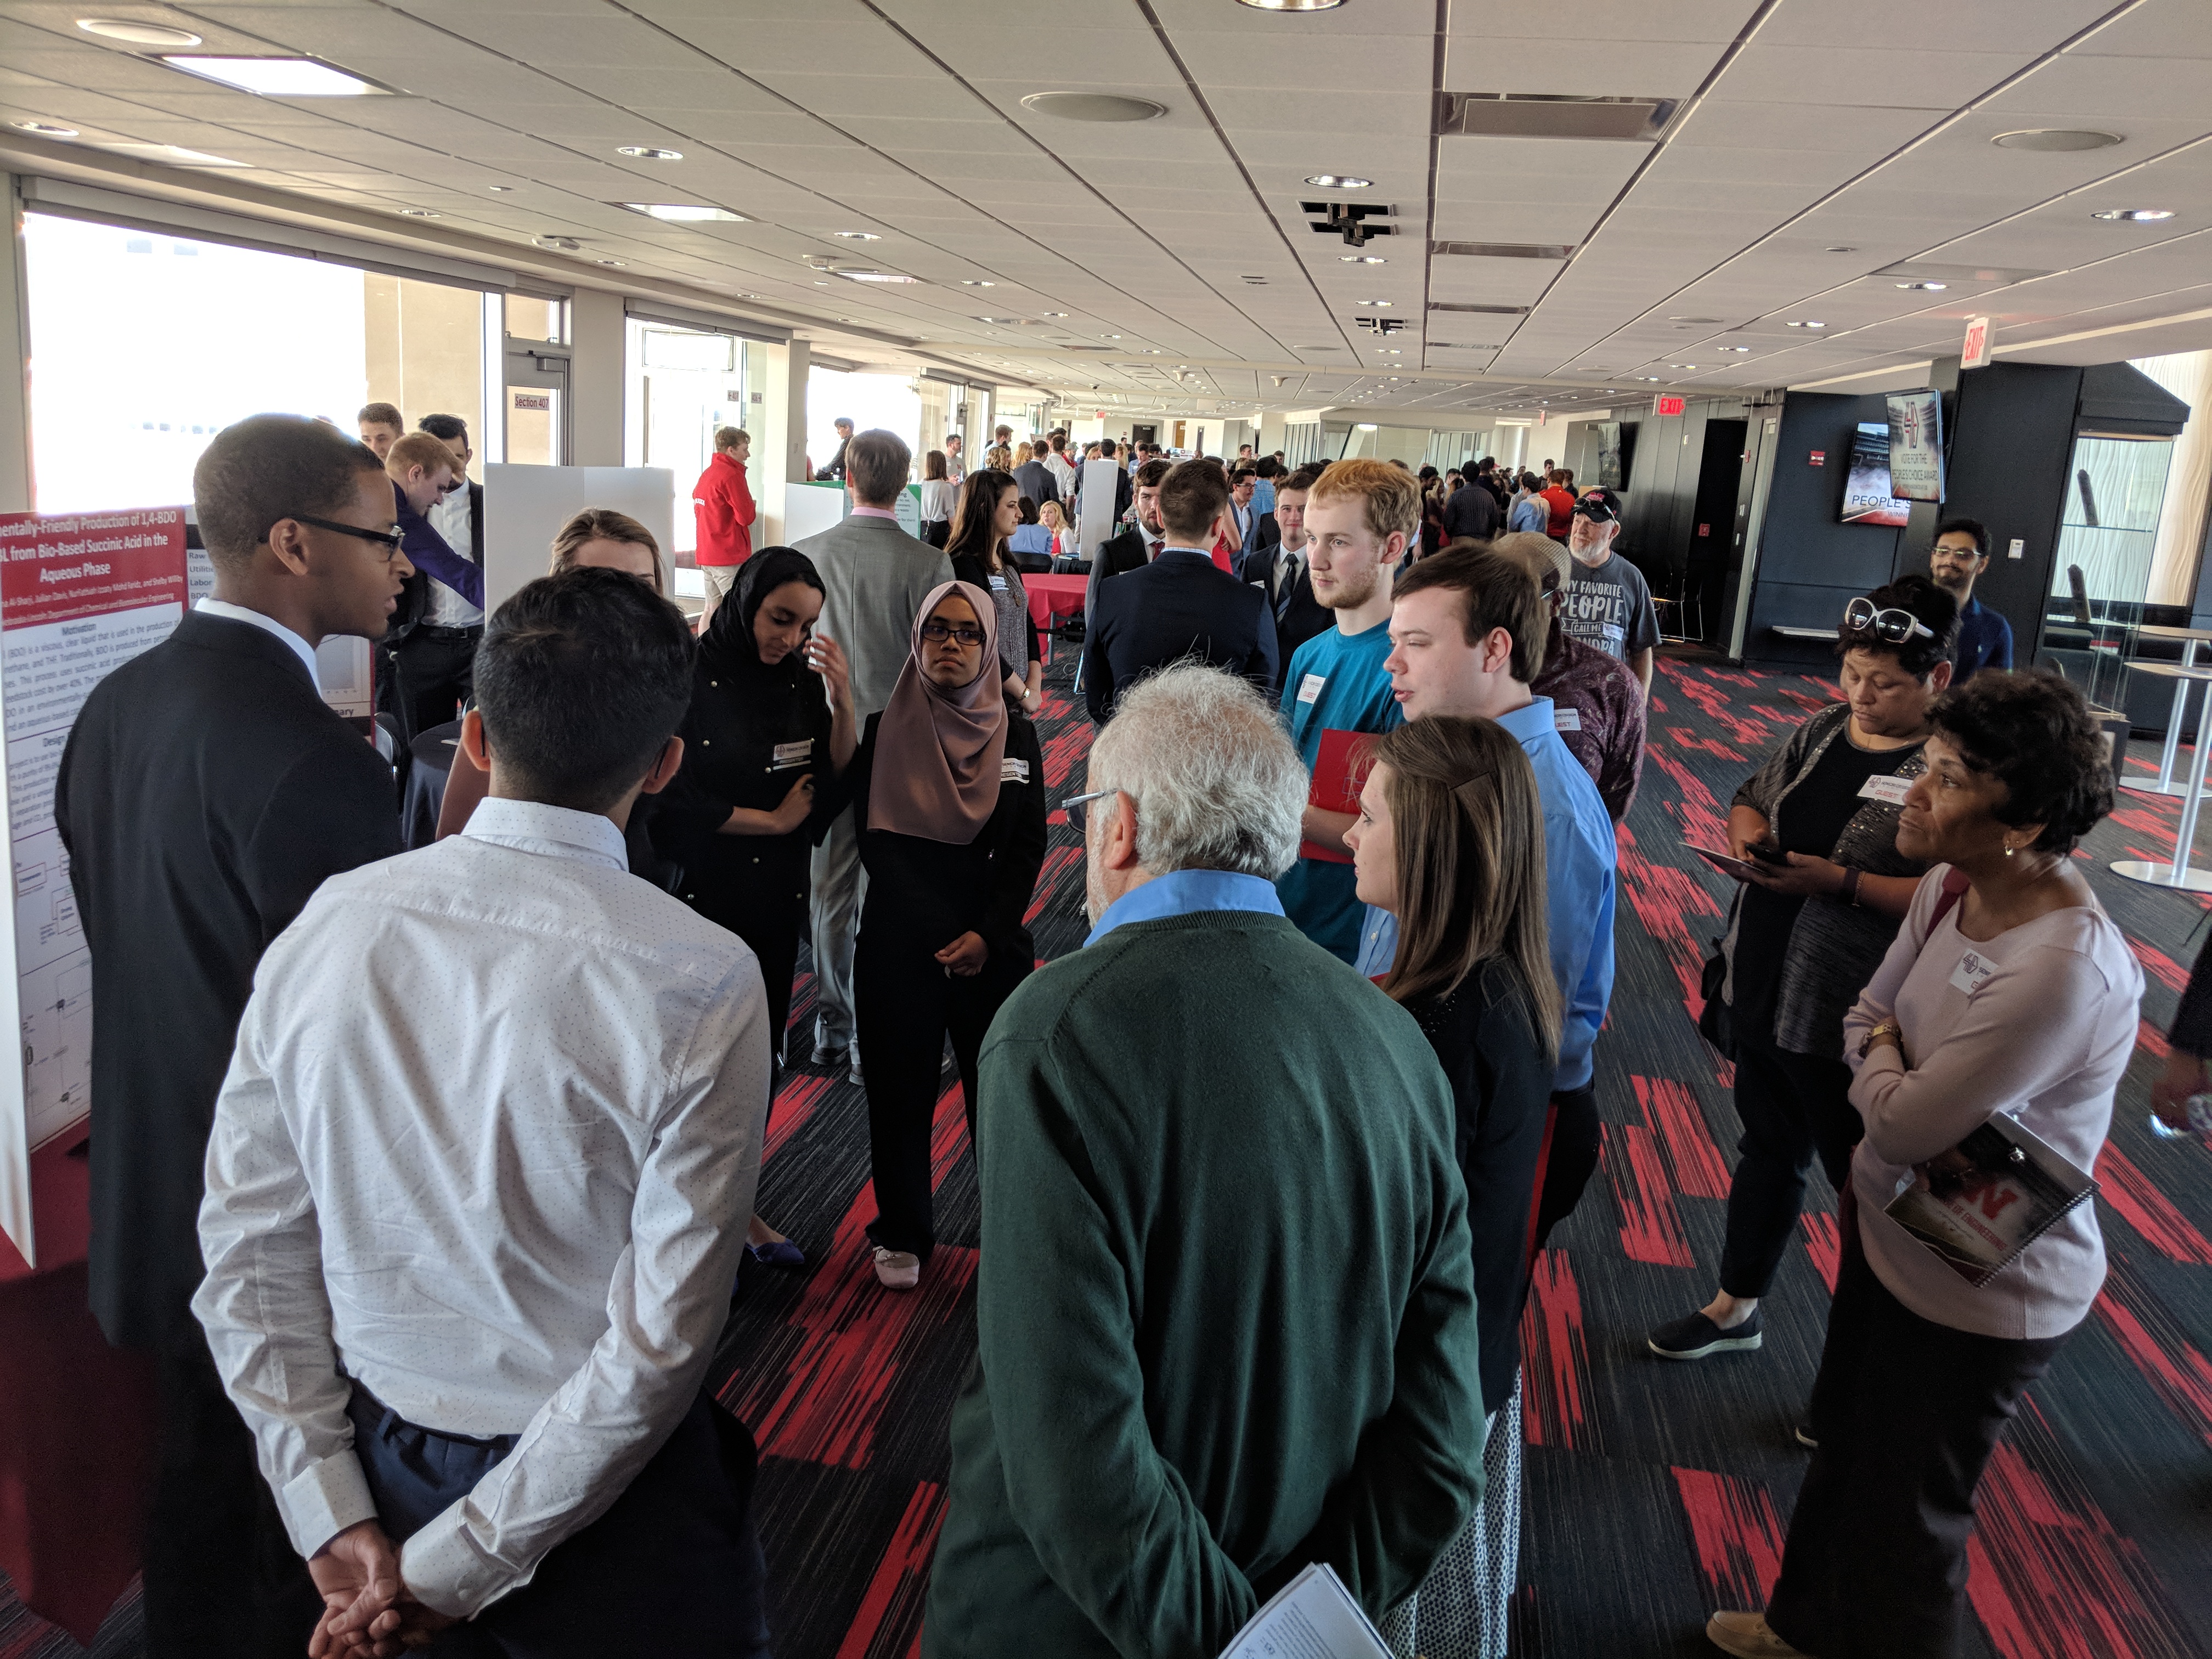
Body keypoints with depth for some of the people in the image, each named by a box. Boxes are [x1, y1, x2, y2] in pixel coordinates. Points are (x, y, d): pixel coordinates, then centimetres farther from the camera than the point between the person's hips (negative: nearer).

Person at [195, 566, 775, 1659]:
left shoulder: (326, 925, -12)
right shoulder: (703, 983, -24)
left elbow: (249, 1244, -6)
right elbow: (661, 1342, -22)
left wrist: (332, 1516, -1)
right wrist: (454, 1565, -11)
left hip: (378, 1458, 4)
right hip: (600, 1496, -3)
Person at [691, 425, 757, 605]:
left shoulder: (706, 474, 14)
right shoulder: (732, 475, -13)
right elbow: (746, 517, -17)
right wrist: (752, 506, 5)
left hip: (706, 555, 9)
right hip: (729, 556, -9)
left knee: (713, 608, 13)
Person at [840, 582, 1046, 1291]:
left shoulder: (1015, 735, 4)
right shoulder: (882, 732, 0)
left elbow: (1029, 847, 2)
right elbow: (875, 843, -1)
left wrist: (988, 934, -8)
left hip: (994, 947, 1)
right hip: (897, 946, 0)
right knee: (900, 1094, 9)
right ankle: (902, 1234, 27)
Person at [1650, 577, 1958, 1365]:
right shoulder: (1825, 730, 5)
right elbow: (1752, 797, 18)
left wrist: (1842, 880, -27)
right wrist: (1747, 829, -4)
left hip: (1848, 1021, -7)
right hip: (1763, 986, 7)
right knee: (1767, 1148, 23)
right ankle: (1735, 1308, 41)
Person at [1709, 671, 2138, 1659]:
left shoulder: (2066, 970, -35)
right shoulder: (1952, 885, -8)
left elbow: (1902, 1123, -31)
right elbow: (1866, 1018, 1)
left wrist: (1882, 1060, -10)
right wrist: (1897, 1074, -19)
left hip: (1982, 1294, -9)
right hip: (1891, 1233, 9)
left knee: (1907, 1512, 15)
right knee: (1843, 1443, 29)